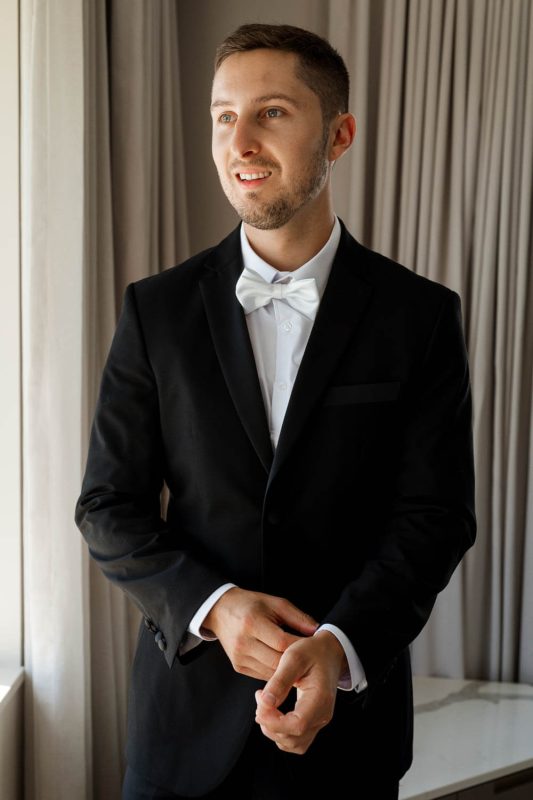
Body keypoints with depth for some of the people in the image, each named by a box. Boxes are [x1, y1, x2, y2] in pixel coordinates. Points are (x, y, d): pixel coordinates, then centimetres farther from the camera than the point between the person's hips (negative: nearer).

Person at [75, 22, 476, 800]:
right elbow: (109, 506, -1)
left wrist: (338, 644, -23)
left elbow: (437, 512, -8)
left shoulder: (420, 315, -5)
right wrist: (212, 606, -17)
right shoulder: (157, 308, -2)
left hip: (349, 703, 0)